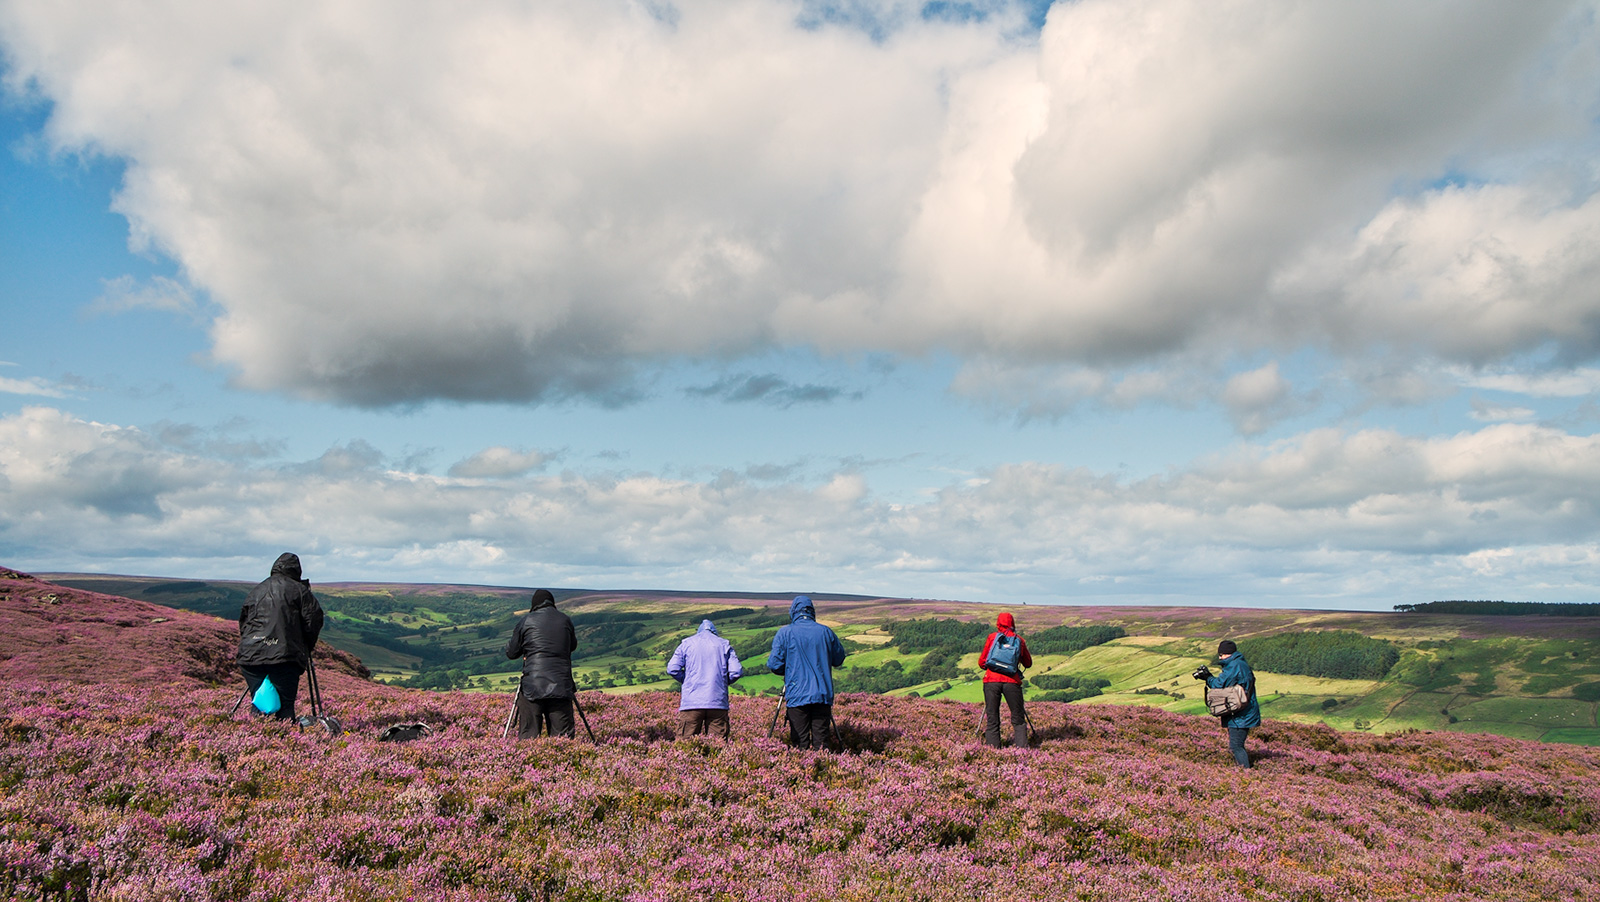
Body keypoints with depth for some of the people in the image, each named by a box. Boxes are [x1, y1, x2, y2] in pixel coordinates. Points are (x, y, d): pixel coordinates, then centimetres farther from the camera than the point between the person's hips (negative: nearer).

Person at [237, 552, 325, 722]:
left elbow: (242, 621, 23)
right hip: (284, 656, -4)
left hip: (251, 656, 4)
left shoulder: (256, 591, 20)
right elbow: (314, 618, -1)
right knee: (285, 704, -2)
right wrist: (307, 648, 12)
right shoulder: (299, 590, 6)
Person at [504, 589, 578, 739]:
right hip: (561, 687, 1)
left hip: (532, 687, -1)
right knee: (563, 738, 2)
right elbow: (573, 646, 25)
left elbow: (511, 652, 10)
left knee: (527, 737, 2)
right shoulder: (565, 620, 9)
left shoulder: (526, 621, 3)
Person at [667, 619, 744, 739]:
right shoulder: (724, 644, 13)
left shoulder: (686, 644, 12)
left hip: (691, 703, -1)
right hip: (717, 703, 1)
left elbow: (672, 669, 1)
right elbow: (736, 672, 3)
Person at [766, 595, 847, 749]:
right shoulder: (826, 632, 6)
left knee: (800, 743, 2)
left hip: (797, 695, -2)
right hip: (823, 695, 2)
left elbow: (774, 664, -5)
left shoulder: (785, 633, -2)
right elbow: (838, 659, 16)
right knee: (820, 741, 5)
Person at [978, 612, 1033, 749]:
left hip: (991, 681, 0)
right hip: (1012, 682, 0)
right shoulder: (1020, 640, 12)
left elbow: (981, 662, 11)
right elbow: (1028, 663, 23)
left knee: (992, 718, 4)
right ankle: (1021, 747, -6)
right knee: (1018, 718, 7)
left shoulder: (992, 637, 9)